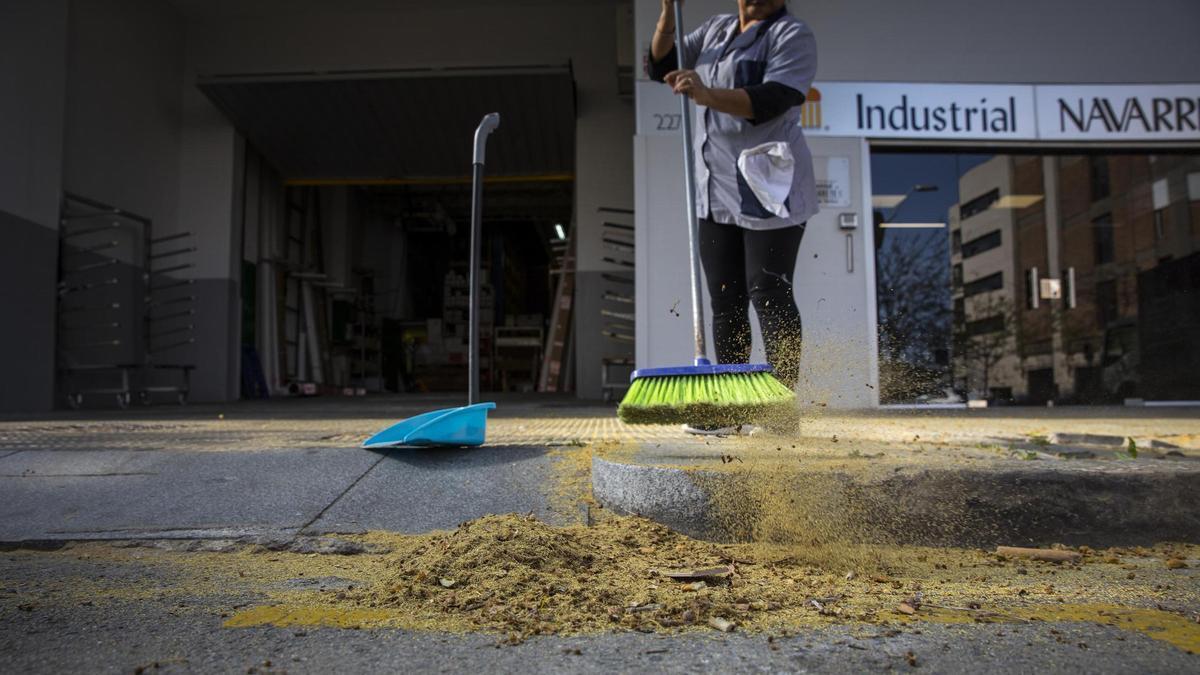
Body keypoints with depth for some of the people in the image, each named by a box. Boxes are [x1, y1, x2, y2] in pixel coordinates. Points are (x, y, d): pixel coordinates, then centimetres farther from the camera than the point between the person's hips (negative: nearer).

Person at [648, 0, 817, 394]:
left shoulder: (793, 35, -4)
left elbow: (773, 100, -20)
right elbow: (662, 67, 16)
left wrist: (707, 94, -33)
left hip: (768, 190, -7)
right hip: (716, 193, 7)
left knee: (768, 295, -9)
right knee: (725, 301, 8)